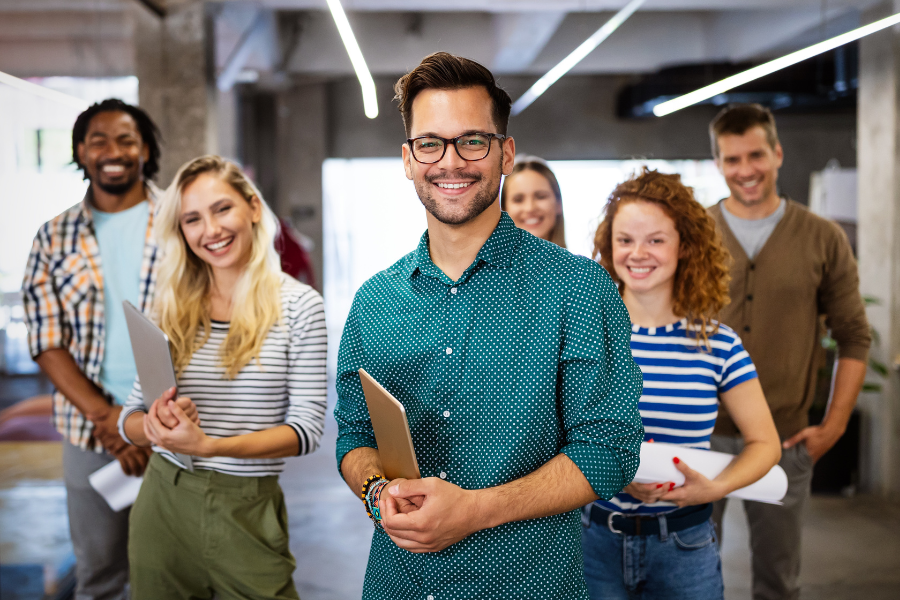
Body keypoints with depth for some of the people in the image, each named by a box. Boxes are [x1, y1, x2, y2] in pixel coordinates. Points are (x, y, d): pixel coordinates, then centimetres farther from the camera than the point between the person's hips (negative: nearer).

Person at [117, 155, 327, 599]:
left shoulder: (298, 305, -7)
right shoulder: (171, 308, 4)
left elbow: (308, 427, -10)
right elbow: (130, 419, 7)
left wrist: (209, 445, -22)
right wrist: (155, 426, -17)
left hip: (248, 511, -3)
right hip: (164, 501, 3)